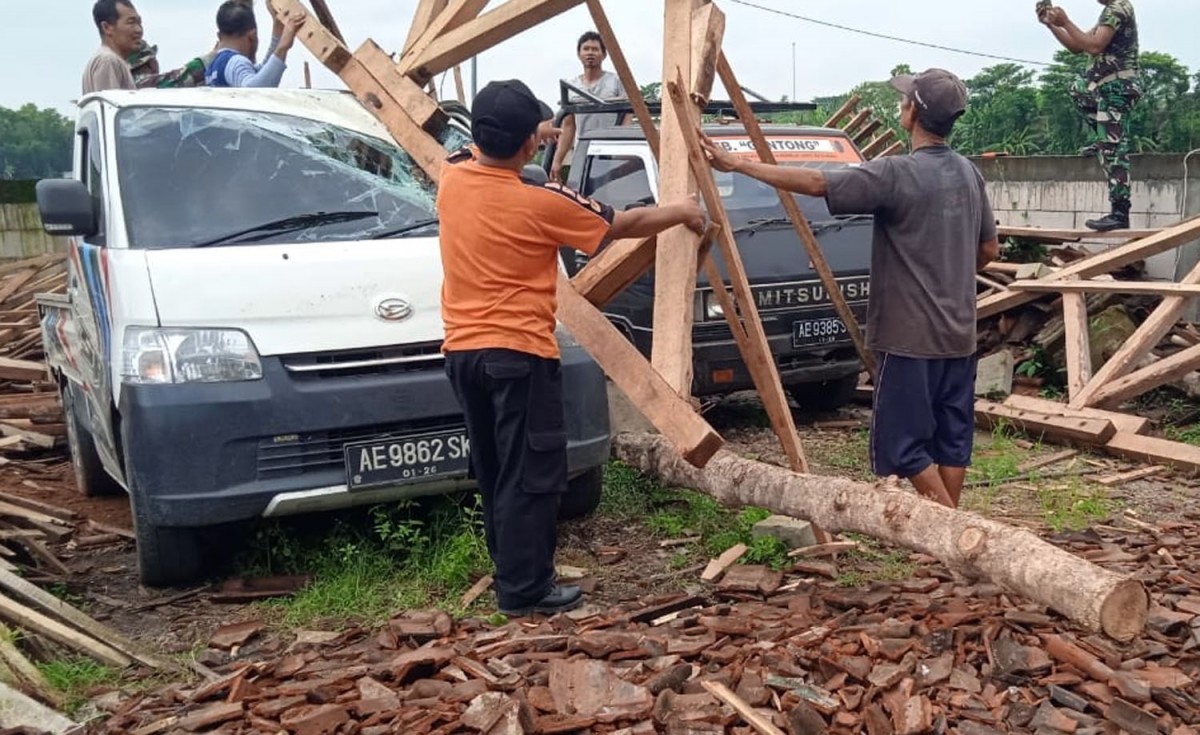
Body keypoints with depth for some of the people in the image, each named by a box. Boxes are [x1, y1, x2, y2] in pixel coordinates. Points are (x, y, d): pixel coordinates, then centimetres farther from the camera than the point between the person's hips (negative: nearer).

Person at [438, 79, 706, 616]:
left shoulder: (452, 176, 1)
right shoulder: (540, 203, -14)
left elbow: (480, 154, 28)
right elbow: (623, 225, 1)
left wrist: (533, 136, 41)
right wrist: (681, 212, 17)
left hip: (462, 350, 7)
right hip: (518, 352, -7)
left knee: (494, 473, 17)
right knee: (531, 475, 0)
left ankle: (511, 575, 28)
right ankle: (525, 590, 3)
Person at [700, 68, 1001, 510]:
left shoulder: (897, 174, -16)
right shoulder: (969, 173, 8)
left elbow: (814, 183, -19)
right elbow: (990, 248, 16)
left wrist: (737, 164, -14)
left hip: (911, 336, -8)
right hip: (959, 334, 8)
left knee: (901, 444, 2)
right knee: (952, 437, 13)